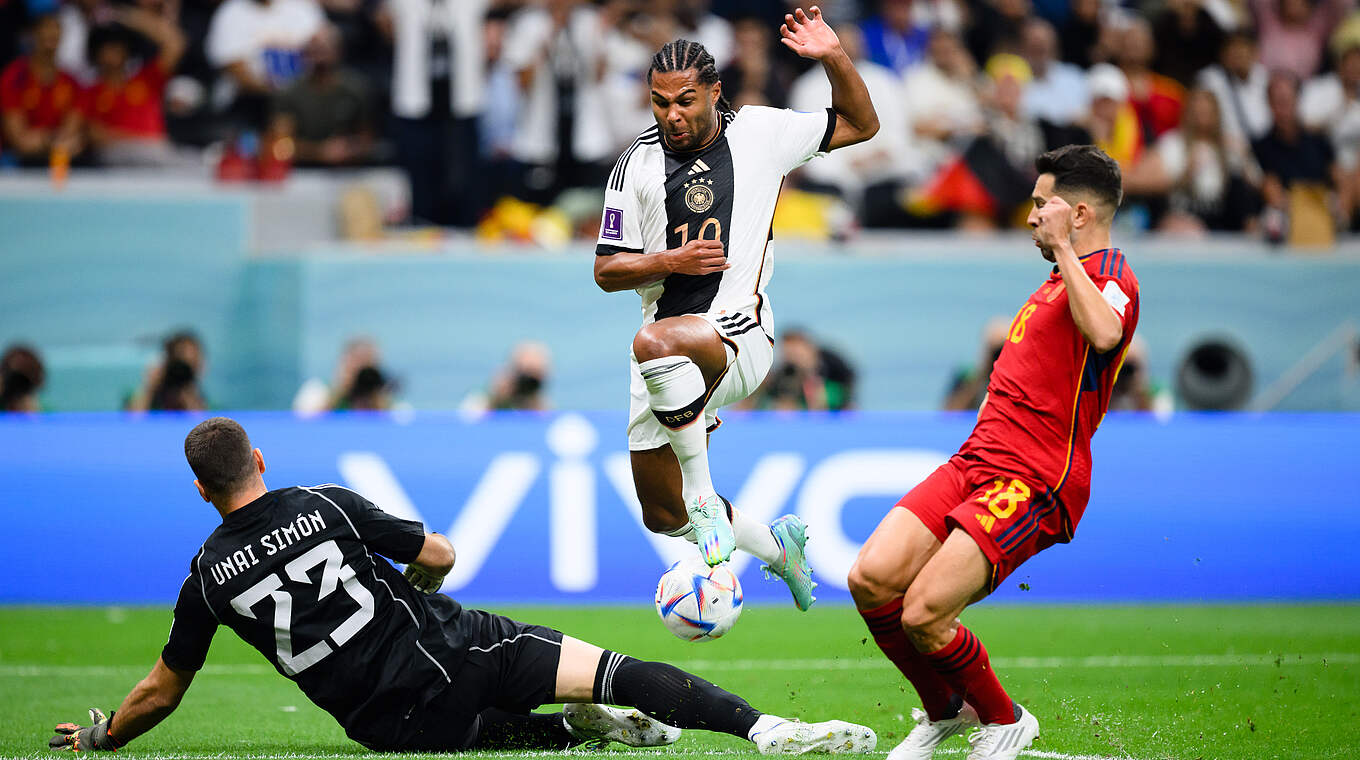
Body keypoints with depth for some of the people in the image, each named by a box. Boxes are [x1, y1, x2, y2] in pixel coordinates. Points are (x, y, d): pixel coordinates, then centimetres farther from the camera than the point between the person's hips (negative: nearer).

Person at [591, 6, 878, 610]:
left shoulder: (760, 133, 2)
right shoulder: (637, 166, 4)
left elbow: (861, 125, 11)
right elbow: (606, 271, 5)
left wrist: (834, 58, -5)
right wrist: (672, 260, -12)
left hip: (739, 335, -4)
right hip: (667, 360, 4)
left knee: (656, 342, -40)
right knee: (663, 517, 9)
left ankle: (704, 495, -27)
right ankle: (776, 545, 37)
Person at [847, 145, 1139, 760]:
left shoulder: (1112, 276, -8)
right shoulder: (1060, 278, 23)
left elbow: (1104, 334, -34)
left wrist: (1062, 247, -27)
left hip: (1032, 484, -9)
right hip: (975, 461, 9)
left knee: (923, 613, -19)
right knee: (871, 578, -8)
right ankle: (944, 710, 15)